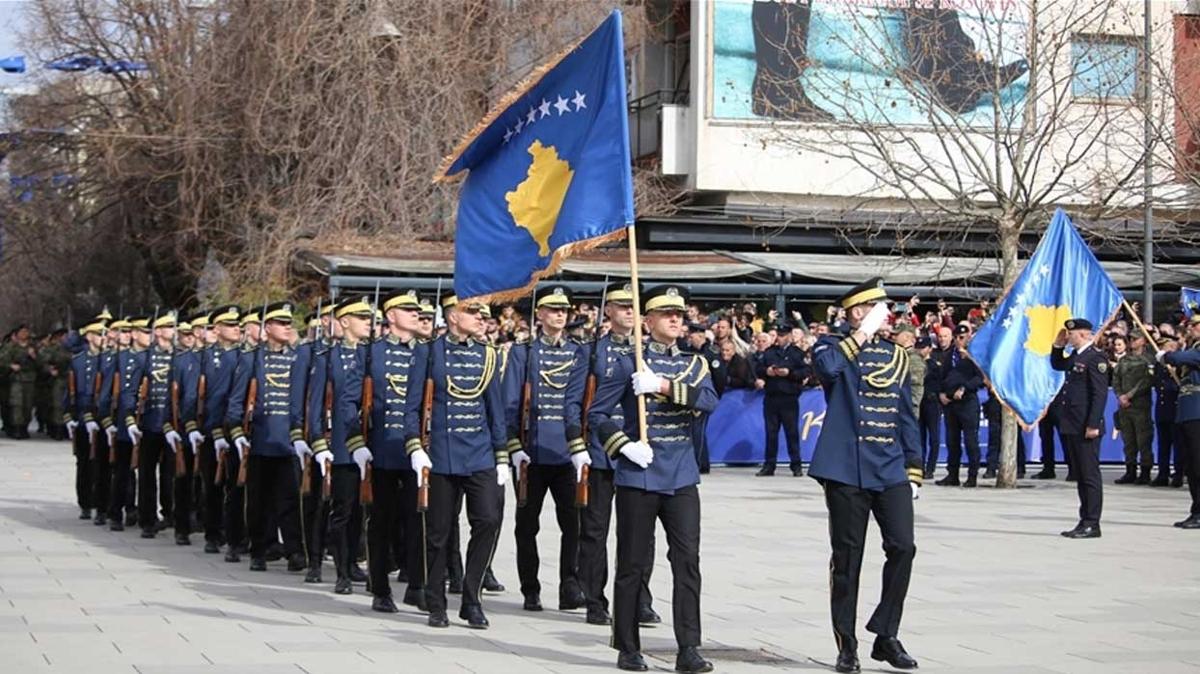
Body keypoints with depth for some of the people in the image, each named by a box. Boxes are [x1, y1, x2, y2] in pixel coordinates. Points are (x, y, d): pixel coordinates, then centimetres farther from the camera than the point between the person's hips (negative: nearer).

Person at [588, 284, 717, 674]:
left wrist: (665, 386, -20)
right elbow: (597, 414, 0)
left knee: (688, 560, -5)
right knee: (634, 565, 2)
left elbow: (710, 402, -9)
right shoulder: (629, 364, -1)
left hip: (682, 479, 3)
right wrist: (624, 446, -14)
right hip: (639, 477, -3)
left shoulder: (694, 364, 10)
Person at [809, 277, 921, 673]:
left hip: (891, 472, 4)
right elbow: (826, 366, -26)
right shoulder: (832, 346, 1)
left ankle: (886, 635, 8)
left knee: (902, 548, -6)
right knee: (847, 558, 1)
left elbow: (906, 417, 16)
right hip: (846, 472, -4)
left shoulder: (895, 356, 14)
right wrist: (863, 333, -19)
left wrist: (914, 471, 12)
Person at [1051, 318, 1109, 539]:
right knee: (1080, 476, 12)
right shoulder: (1075, 356, 14)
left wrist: (1093, 425, -21)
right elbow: (1057, 365, 34)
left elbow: (1100, 394, -17)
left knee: (1090, 475, -4)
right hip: (1072, 425, 9)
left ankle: (1092, 524, -1)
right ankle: (1085, 521, 17)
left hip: (1086, 427, -9)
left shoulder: (1096, 357, -13)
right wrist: (1058, 345, 17)